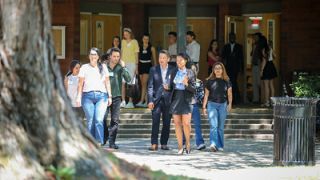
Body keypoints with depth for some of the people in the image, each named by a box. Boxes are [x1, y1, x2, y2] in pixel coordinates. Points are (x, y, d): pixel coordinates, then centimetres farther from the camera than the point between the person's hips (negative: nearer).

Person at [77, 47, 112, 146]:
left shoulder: (103, 67, 13)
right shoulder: (84, 67, 10)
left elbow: (107, 82, 14)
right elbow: (80, 83, 7)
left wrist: (110, 96, 9)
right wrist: (79, 96, -2)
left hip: (101, 96, 0)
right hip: (88, 96, 0)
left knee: (99, 120, -14)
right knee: (90, 121, -2)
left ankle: (100, 143, -16)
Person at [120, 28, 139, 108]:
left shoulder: (134, 42, 0)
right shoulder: (123, 42, 12)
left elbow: (136, 54, 1)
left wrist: (136, 66, -3)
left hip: (131, 63, -4)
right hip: (124, 63, 4)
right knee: (123, 83, -3)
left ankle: (130, 102, -1)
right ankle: (123, 101, 2)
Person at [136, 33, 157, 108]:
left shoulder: (151, 48, 1)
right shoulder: (139, 47, 8)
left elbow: (154, 59, 7)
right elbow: (137, 58, 12)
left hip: (148, 66, -4)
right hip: (141, 66, 4)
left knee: (144, 84, -14)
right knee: (143, 84, 6)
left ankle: (141, 101, -19)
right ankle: (146, 101, 13)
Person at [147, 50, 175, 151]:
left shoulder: (173, 70, 6)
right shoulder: (153, 70, 6)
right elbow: (150, 86, 3)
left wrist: (170, 87, -12)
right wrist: (150, 100, -6)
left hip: (168, 100, 1)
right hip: (156, 99, -1)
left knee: (167, 123, 4)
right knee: (155, 122, -8)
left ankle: (164, 143, 13)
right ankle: (154, 144, -7)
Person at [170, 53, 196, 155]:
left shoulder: (190, 73, 0)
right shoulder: (174, 72, 10)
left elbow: (194, 89, -3)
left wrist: (187, 84, -19)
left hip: (186, 99, -3)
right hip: (175, 99, 3)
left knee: (186, 123, -9)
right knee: (177, 123, 1)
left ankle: (188, 142, 14)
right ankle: (180, 146, 6)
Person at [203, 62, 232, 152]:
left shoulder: (226, 81, 8)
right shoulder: (210, 81, 6)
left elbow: (229, 94, 5)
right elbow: (206, 94, 10)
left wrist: (230, 103, -11)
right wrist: (204, 107, 7)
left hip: (223, 105, 1)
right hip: (212, 104, -1)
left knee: (221, 127, 7)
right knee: (213, 125, -15)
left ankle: (220, 146, 15)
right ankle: (213, 144, -26)